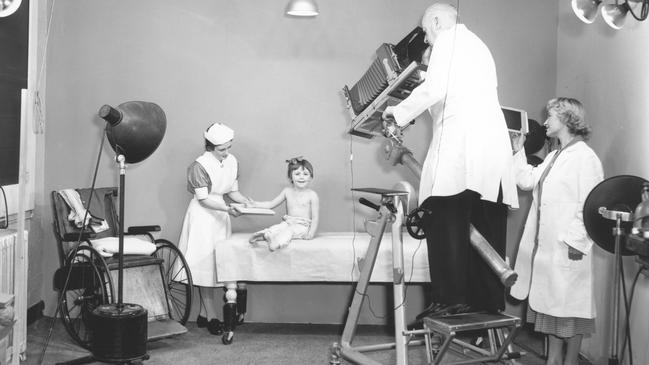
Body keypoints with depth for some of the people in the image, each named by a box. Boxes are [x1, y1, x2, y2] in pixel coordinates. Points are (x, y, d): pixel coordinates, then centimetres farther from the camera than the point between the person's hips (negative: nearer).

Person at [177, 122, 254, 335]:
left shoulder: (232, 161, 3)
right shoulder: (200, 165, -15)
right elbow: (203, 199, -17)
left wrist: (245, 201, -8)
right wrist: (227, 209, -27)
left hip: (220, 215, 7)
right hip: (202, 216, -7)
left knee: (216, 263, 7)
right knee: (204, 263, -5)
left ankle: (203, 314, 16)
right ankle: (211, 316, -1)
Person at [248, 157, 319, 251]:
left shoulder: (312, 195, -5)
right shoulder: (287, 191, 7)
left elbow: (315, 217, -5)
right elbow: (271, 204, 13)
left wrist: (311, 233, -18)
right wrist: (255, 204, 1)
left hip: (302, 226, -4)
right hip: (288, 223, 4)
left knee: (289, 230, -33)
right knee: (275, 228, -25)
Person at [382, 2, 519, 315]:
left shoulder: (448, 38, 4)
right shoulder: (477, 44, 30)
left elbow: (434, 89, -10)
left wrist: (399, 113, 3)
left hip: (460, 143, -8)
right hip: (494, 147, 9)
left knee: (444, 221, -7)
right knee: (486, 229, 6)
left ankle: (451, 298, -12)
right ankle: (489, 302, 8)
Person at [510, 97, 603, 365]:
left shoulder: (585, 157, -11)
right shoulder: (553, 157, 17)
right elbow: (526, 181, 14)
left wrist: (577, 241, -20)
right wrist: (519, 151, 17)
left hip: (568, 248, -8)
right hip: (545, 247, 8)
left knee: (570, 307, 2)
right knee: (551, 304, 13)